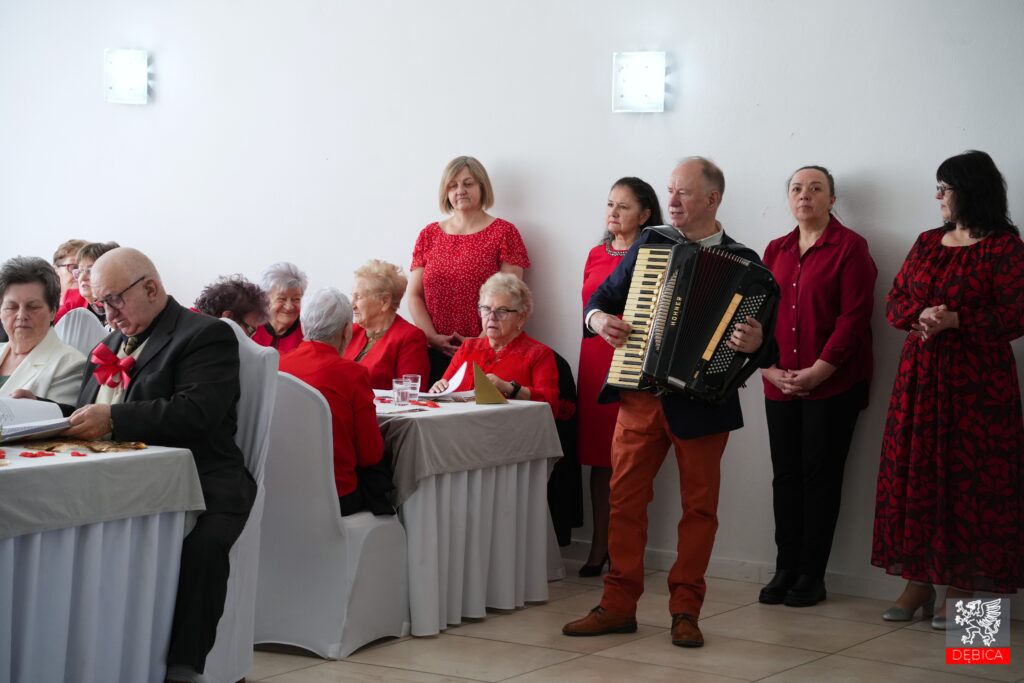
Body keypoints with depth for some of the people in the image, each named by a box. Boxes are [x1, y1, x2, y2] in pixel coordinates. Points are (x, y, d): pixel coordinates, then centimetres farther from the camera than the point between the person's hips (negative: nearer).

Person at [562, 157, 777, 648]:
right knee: (625, 497, 3)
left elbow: (766, 340, -5)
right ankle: (619, 603, 11)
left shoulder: (742, 263, 0)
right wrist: (598, 319, -6)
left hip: (703, 401, -3)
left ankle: (685, 610, 14)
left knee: (699, 505, 4)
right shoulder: (650, 244, 9)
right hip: (640, 394, 3)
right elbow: (603, 297, 15)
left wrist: (754, 344, -27)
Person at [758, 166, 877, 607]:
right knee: (785, 475, 6)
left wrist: (818, 371, -16)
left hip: (832, 385, -5)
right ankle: (785, 571, 12)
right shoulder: (776, 251, 13)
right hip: (780, 385, 5)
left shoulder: (849, 247, -4)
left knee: (820, 475, -1)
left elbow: (854, 317, -11)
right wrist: (770, 368, -3)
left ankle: (811, 576, 6)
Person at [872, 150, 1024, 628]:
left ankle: (963, 587, 4)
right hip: (920, 377, 6)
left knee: (969, 479, -3)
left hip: (977, 380, -6)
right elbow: (895, 303, 12)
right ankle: (919, 580, 13)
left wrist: (955, 319, -18)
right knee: (915, 474, 5)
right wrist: (921, 316, -9)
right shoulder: (928, 243, 14)